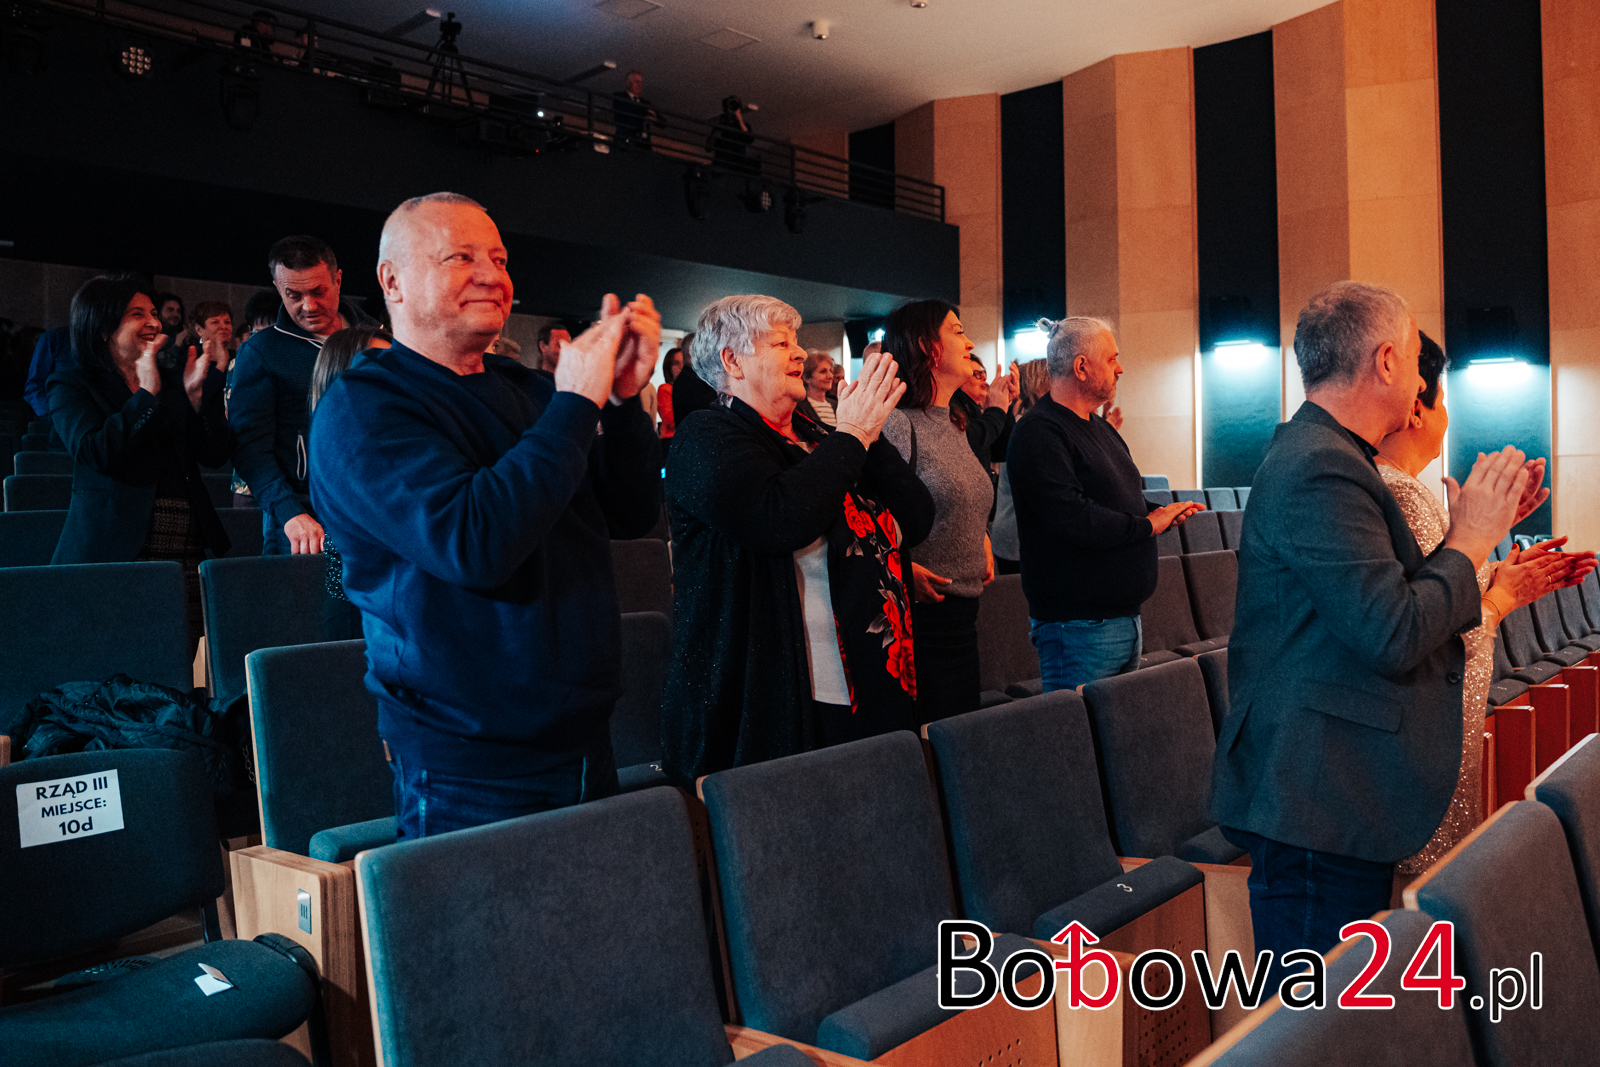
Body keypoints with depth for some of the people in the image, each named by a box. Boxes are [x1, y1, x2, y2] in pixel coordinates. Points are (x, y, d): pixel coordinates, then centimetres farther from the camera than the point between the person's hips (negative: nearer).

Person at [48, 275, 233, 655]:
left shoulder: (173, 381, 18)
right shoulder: (71, 385, 7)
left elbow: (217, 455, 7)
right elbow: (95, 453, -12)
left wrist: (198, 394, -5)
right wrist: (147, 393, -13)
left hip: (188, 555, 4)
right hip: (114, 553, -3)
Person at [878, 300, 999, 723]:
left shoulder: (955, 427, 16)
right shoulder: (897, 423, -13)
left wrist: (983, 543, 14)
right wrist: (904, 569, -26)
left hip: (964, 609, 9)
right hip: (921, 608, -9)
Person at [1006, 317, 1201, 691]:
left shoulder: (1099, 427, 18)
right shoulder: (1039, 435, -16)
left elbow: (1126, 497, 27)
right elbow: (1074, 519, -26)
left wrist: (1163, 511, 4)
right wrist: (1148, 525, -13)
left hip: (1126, 616, 10)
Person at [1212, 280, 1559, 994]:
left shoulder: (1321, 456, 15)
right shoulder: (1320, 471, -19)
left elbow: (1381, 597, 19)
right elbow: (1393, 634, -23)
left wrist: (1475, 528, 13)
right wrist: (1472, 537, -9)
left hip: (1332, 798, 11)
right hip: (1317, 808, -11)